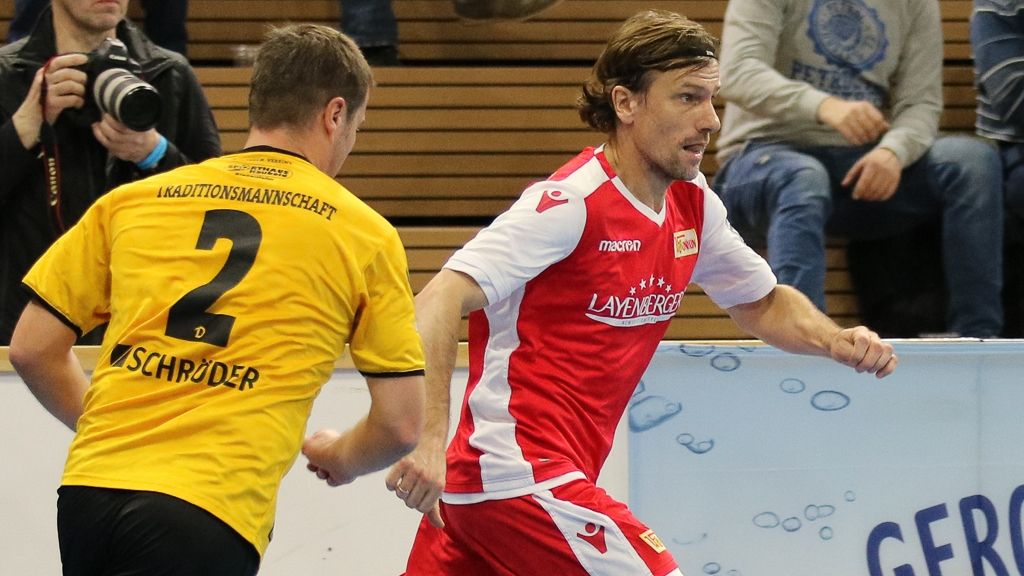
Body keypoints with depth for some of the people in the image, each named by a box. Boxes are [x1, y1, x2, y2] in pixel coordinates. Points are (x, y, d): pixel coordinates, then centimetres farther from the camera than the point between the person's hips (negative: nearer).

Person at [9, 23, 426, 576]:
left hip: (89, 486, 4)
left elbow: (30, 349, 16)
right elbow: (400, 424, 8)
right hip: (210, 510, -4)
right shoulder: (364, 233, 9)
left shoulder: (131, 200, 16)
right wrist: (338, 458, 31)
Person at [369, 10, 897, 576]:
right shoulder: (572, 203, -18)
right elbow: (439, 303, -26)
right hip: (520, 480, -9)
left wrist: (835, 340, 3)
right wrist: (428, 439, -38)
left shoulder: (692, 204, 8)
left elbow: (763, 304, 25)